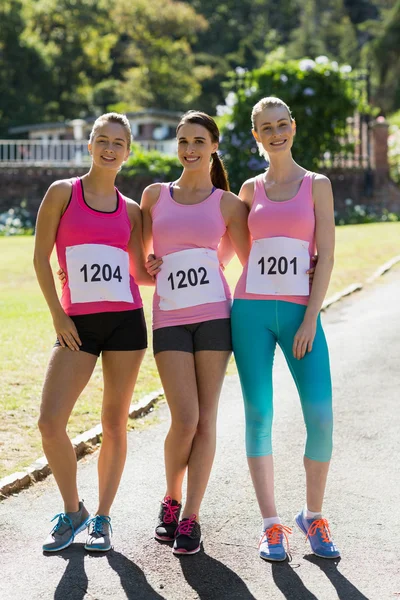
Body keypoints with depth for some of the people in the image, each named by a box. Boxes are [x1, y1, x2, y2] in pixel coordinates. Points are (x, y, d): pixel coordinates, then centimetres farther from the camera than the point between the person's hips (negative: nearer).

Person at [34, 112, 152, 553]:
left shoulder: (130, 210, 11)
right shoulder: (63, 193, 4)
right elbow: (41, 257, 2)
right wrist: (57, 315, -4)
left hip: (125, 319, 2)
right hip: (78, 324, -2)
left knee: (115, 423, 5)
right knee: (50, 423, -11)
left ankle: (101, 518, 18)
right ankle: (72, 512, 10)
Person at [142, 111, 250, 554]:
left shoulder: (227, 204, 8)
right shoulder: (155, 195, 14)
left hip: (214, 314, -1)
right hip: (169, 318, 1)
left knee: (205, 420, 0)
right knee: (185, 419, -9)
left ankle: (191, 517, 9)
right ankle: (170, 501, 17)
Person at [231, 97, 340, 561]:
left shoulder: (317, 185, 6)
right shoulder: (250, 189, 12)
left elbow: (326, 256, 0)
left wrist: (310, 319, -7)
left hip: (299, 312, -1)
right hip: (250, 311, 2)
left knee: (320, 415, -11)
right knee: (258, 415, -3)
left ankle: (313, 517, 9)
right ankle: (271, 526, 5)